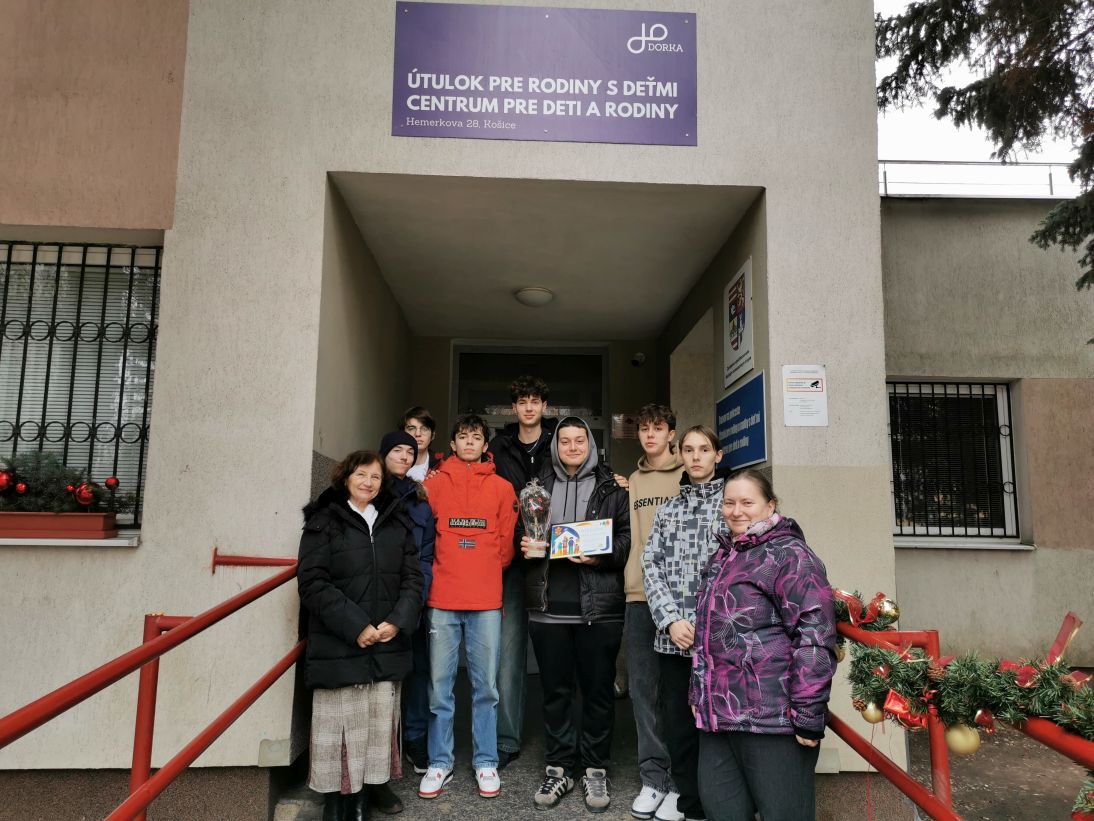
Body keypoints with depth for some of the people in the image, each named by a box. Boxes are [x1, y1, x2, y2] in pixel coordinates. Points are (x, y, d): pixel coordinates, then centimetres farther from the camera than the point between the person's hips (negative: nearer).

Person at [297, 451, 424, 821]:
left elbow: (412, 578, 9)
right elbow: (312, 582, -8)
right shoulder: (323, 522, 1)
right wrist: (355, 626, -15)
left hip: (387, 647, 4)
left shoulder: (398, 524, 12)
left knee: (377, 725, 7)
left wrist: (398, 621, -8)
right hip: (338, 648, -3)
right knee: (340, 727, 0)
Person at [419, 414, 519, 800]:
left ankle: (486, 762, 19)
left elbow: (507, 542, 10)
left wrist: (487, 571, 4)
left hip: (486, 599, 0)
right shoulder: (434, 483, 7)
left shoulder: (502, 487, 8)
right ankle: (439, 762, 19)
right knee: (439, 686, 5)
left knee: (486, 685, 6)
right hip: (442, 598, 0)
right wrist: (438, 571, 2)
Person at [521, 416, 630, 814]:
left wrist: (602, 556, -17)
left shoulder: (612, 487, 5)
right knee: (555, 691, 10)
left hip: (598, 606, -2)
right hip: (548, 605, 2)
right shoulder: (540, 487, 14)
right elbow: (523, 533, 20)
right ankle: (559, 767, 24)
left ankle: (595, 768, 22)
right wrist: (524, 547, -1)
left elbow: (627, 536, -1)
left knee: (598, 690, 7)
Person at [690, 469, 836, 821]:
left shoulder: (789, 554, -9)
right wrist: (698, 693, 23)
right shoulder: (722, 556, 16)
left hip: (772, 719, -8)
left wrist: (809, 716, -20)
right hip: (718, 714, 8)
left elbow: (815, 637, -17)